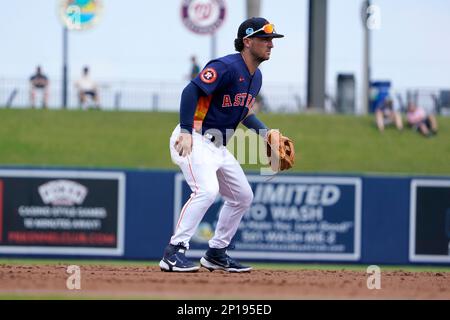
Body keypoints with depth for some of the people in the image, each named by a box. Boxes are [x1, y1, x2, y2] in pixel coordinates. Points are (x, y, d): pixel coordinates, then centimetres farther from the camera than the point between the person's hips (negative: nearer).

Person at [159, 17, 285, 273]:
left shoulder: (256, 77, 12)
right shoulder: (227, 67, -18)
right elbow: (192, 91, -26)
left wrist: (266, 133, 10)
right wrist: (186, 132, -33)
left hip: (218, 145, 10)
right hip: (193, 139, -10)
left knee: (243, 196, 14)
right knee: (207, 189, -29)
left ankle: (216, 254, 24)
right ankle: (174, 252, -28)